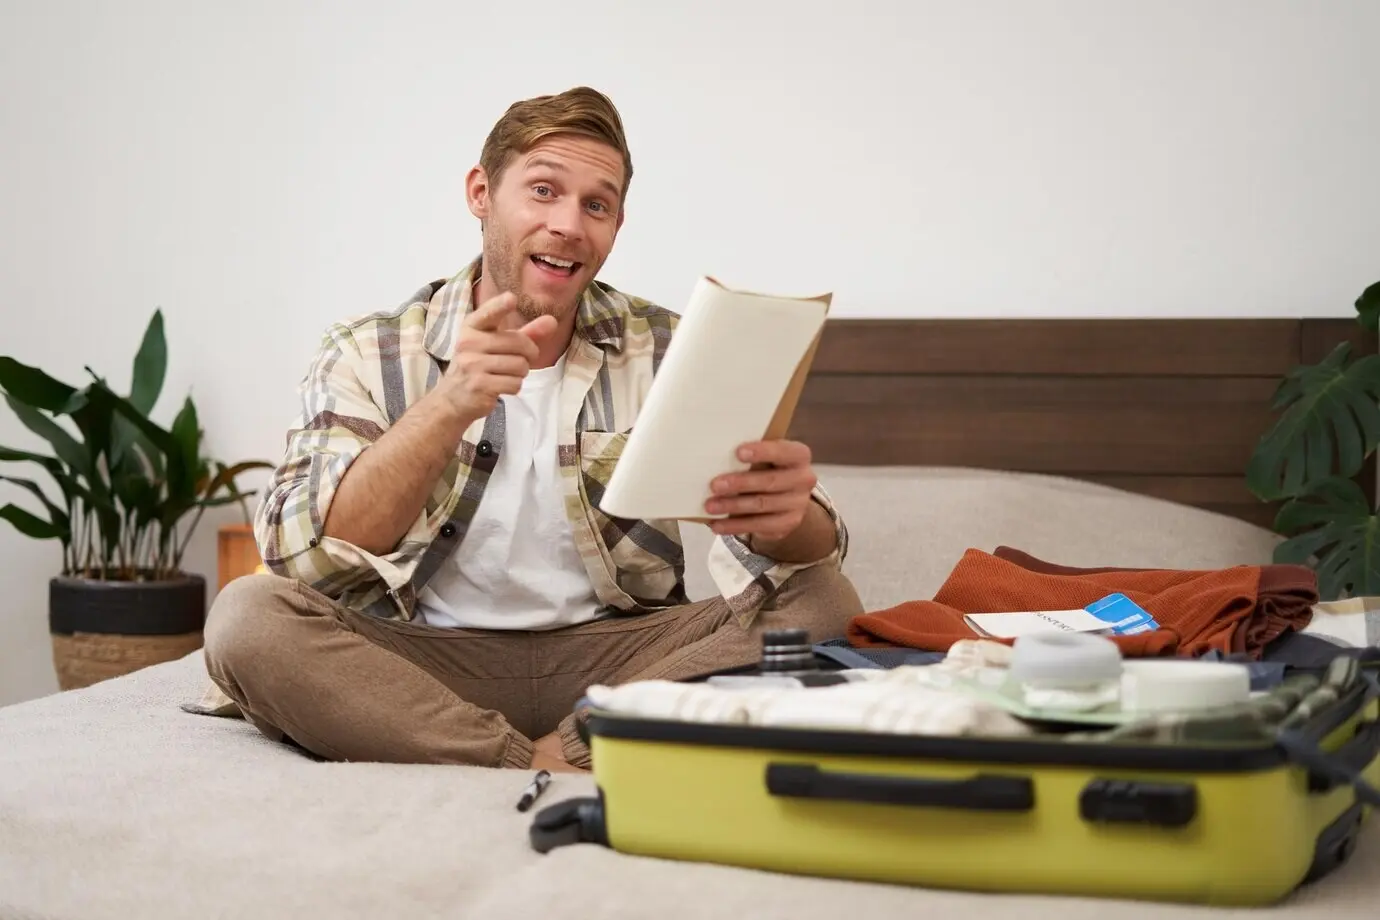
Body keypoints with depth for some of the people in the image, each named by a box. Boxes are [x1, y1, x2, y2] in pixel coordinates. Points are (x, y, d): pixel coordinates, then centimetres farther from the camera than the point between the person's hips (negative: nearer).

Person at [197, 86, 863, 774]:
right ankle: (555, 772, -27)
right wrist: (448, 407, -29)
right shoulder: (367, 356, 0)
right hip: (424, 664, -1)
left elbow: (804, 550, -6)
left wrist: (789, 516, -32)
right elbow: (301, 556, -16)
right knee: (245, 616, -28)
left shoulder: (666, 351, 3)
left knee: (823, 602, -20)